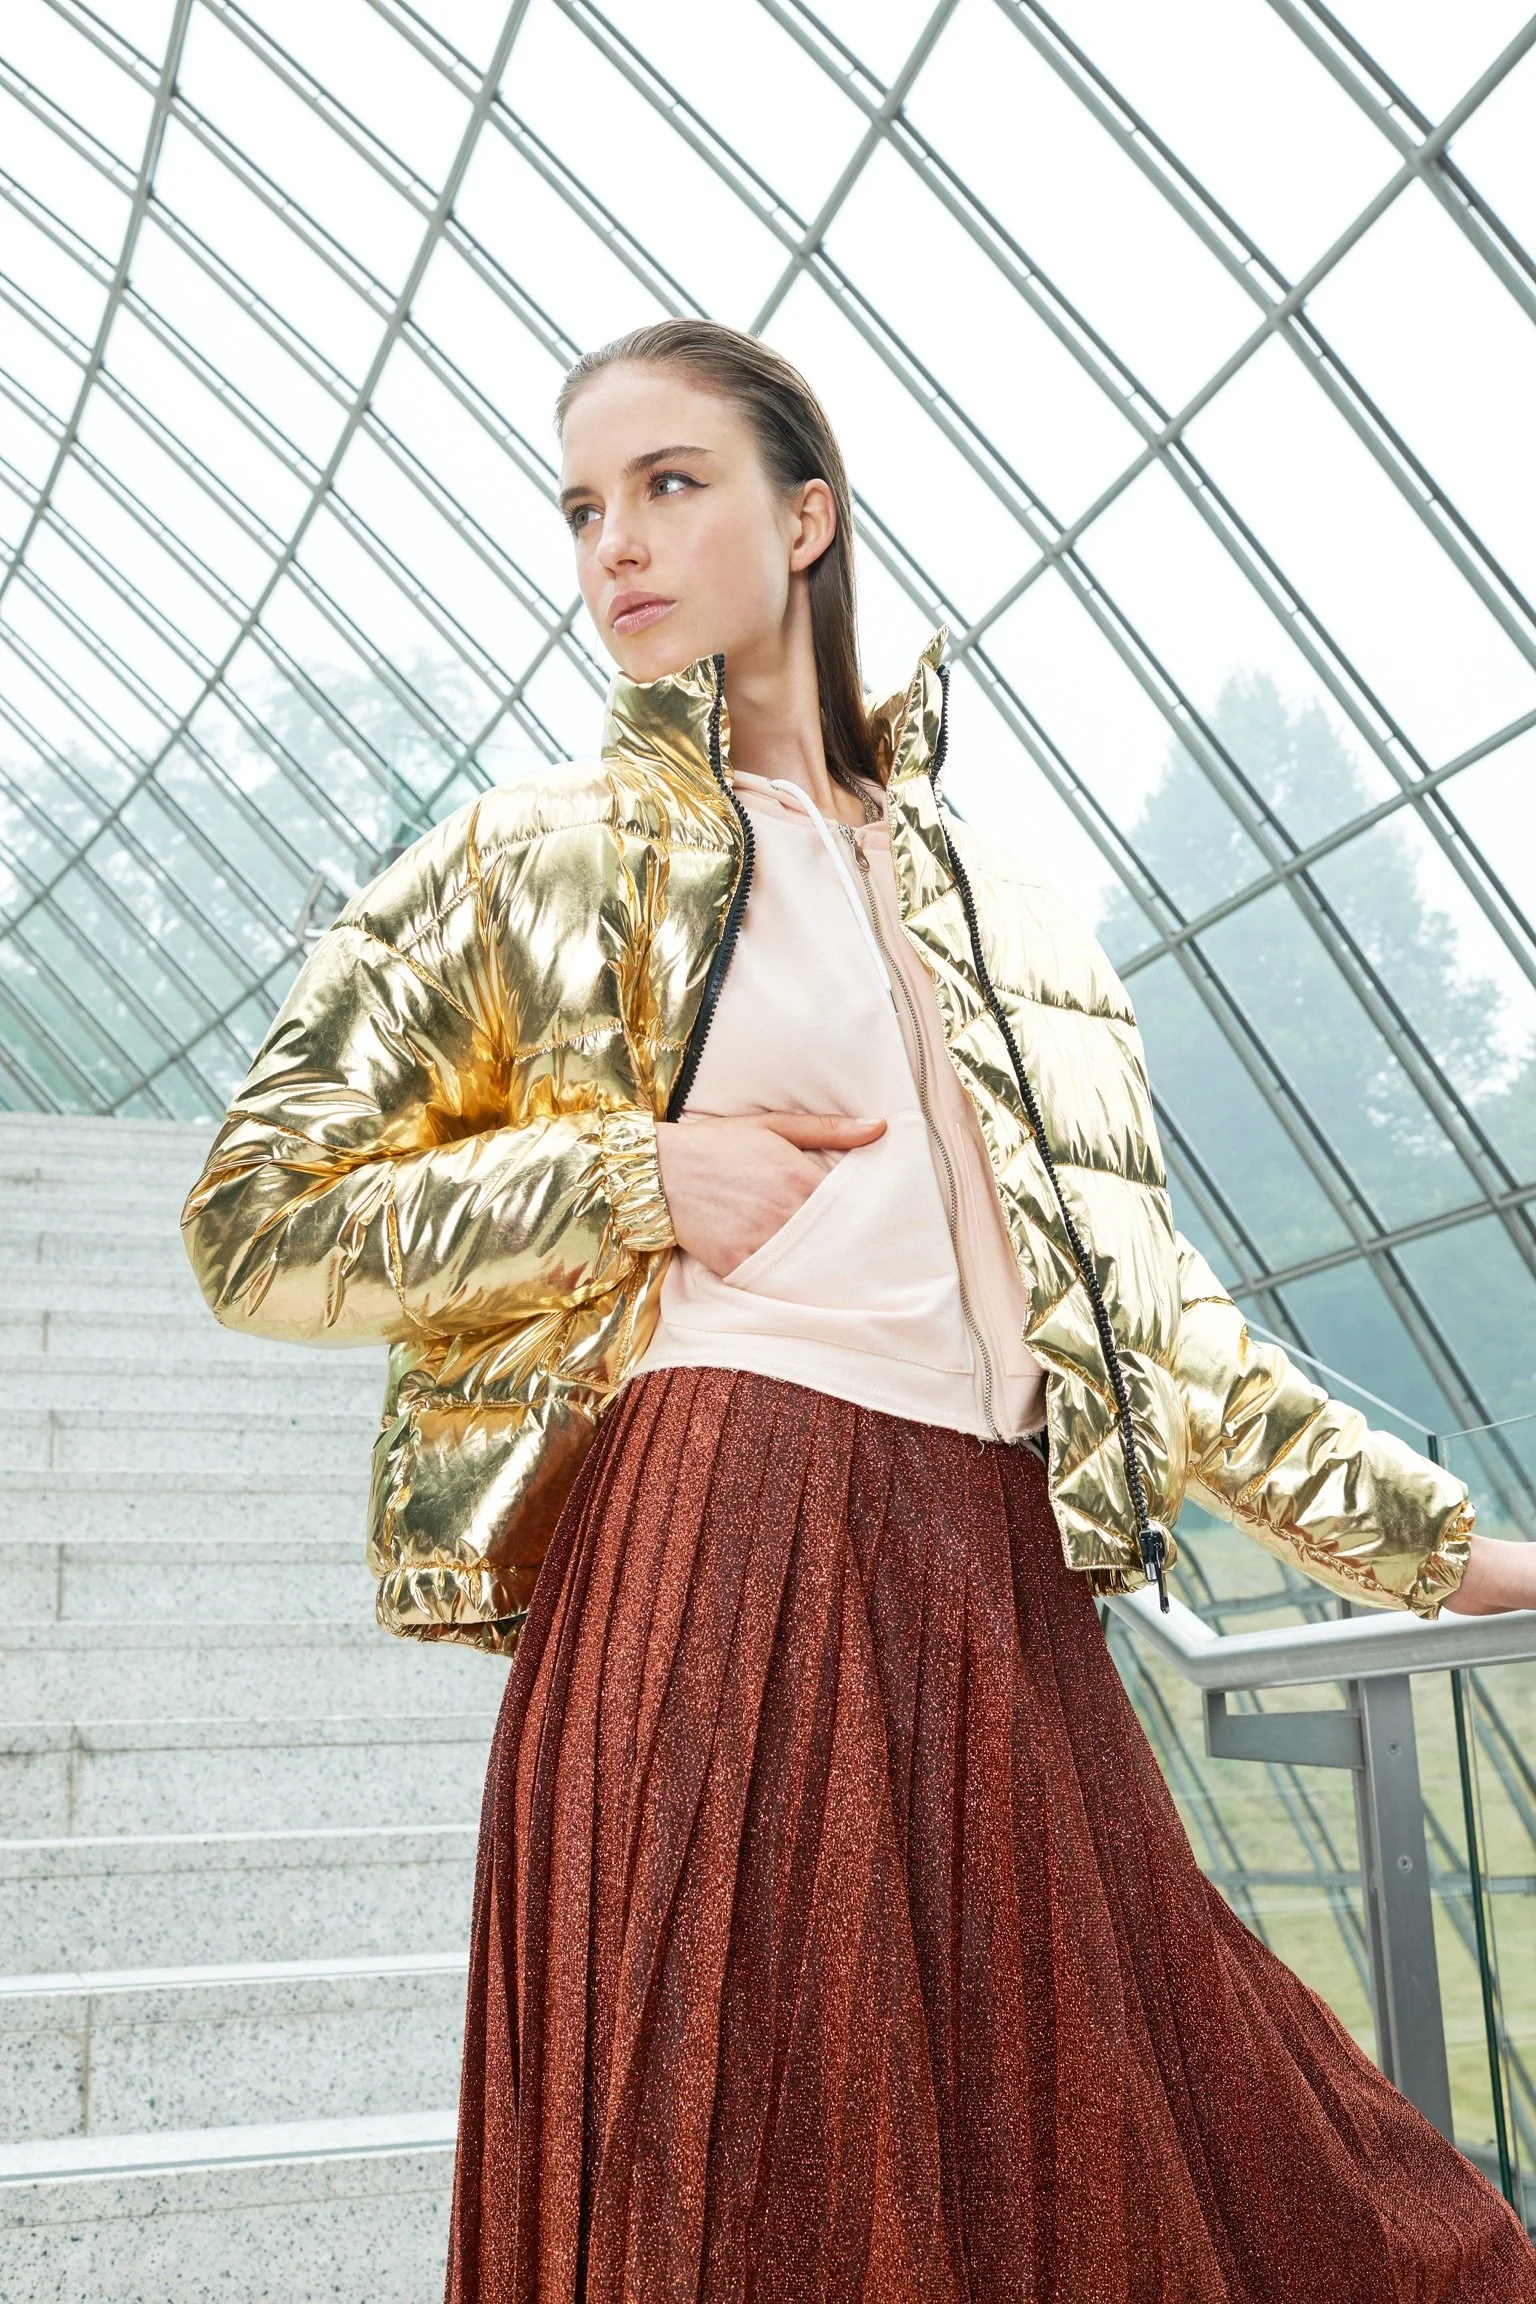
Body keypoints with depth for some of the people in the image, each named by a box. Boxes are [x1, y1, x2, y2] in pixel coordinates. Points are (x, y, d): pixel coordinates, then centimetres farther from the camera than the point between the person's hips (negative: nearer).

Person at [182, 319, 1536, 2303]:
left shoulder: (998, 900, 20)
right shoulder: (534, 858, 7)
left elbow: (1142, 1297, 20)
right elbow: (255, 1222, 2)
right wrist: (642, 1182, -7)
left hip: (1002, 1606, 4)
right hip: (717, 1565, -4)